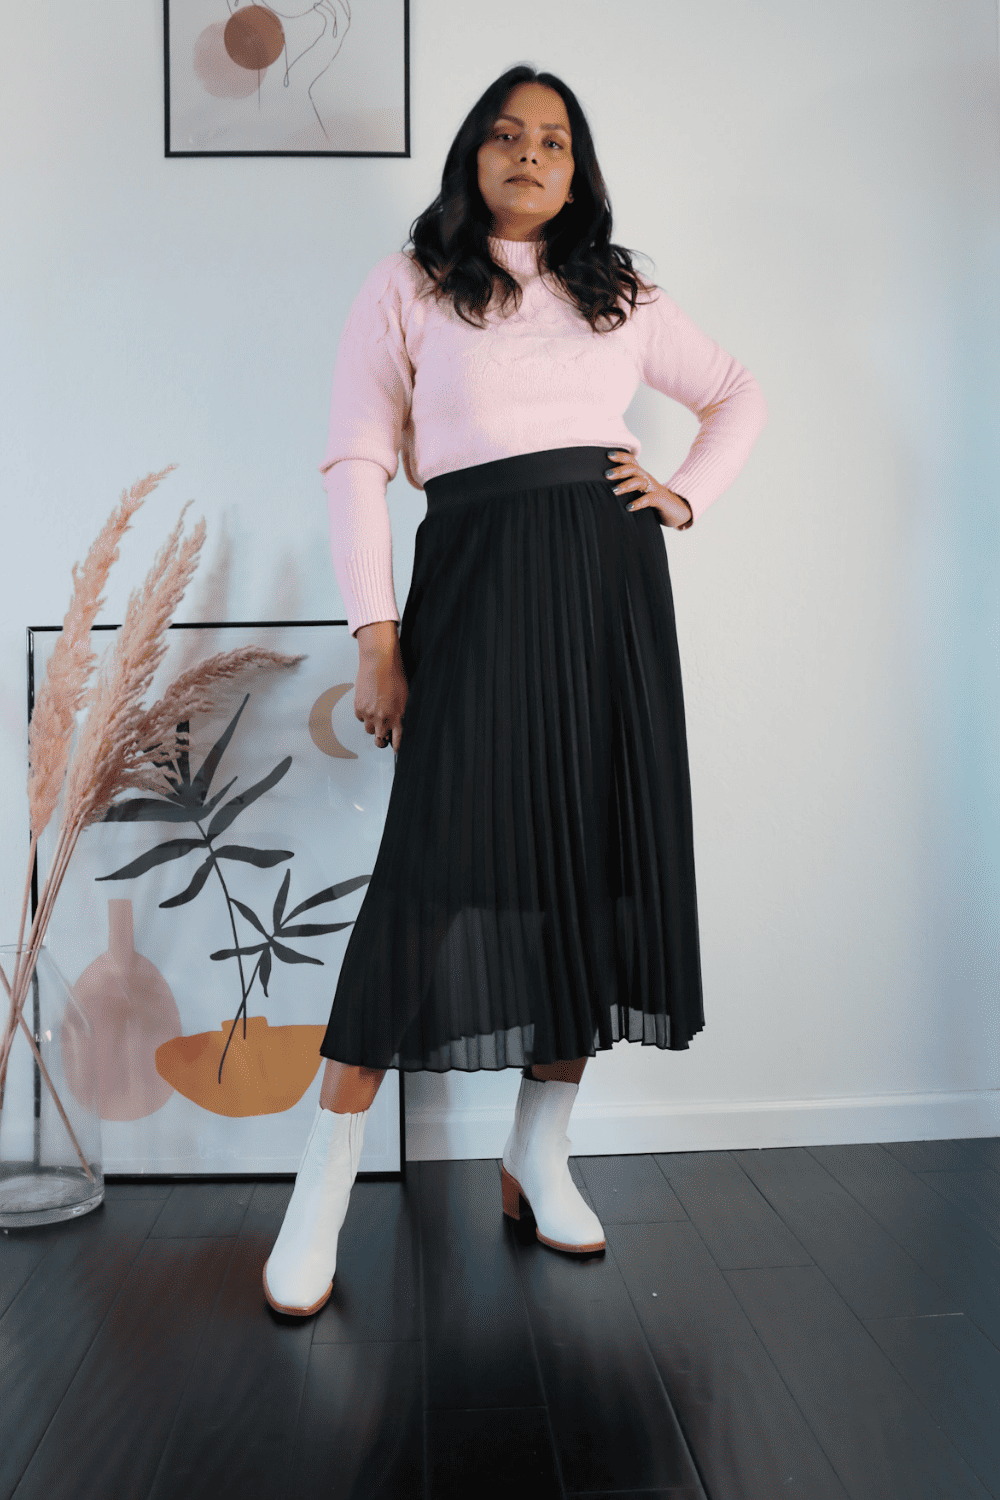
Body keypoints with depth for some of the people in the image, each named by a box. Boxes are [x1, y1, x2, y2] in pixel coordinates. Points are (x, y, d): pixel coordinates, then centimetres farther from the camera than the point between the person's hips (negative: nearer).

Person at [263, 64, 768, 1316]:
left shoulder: (623, 294, 20)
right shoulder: (408, 287, 10)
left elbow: (741, 395, 30)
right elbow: (357, 460, 1)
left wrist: (689, 494, 10)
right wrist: (377, 636, -9)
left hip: (612, 579, 4)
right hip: (478, 571, -4)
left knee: (599, 851, 0)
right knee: (446, 853, -13)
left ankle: (541, 1153, 15)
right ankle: (323, 1191, -3)